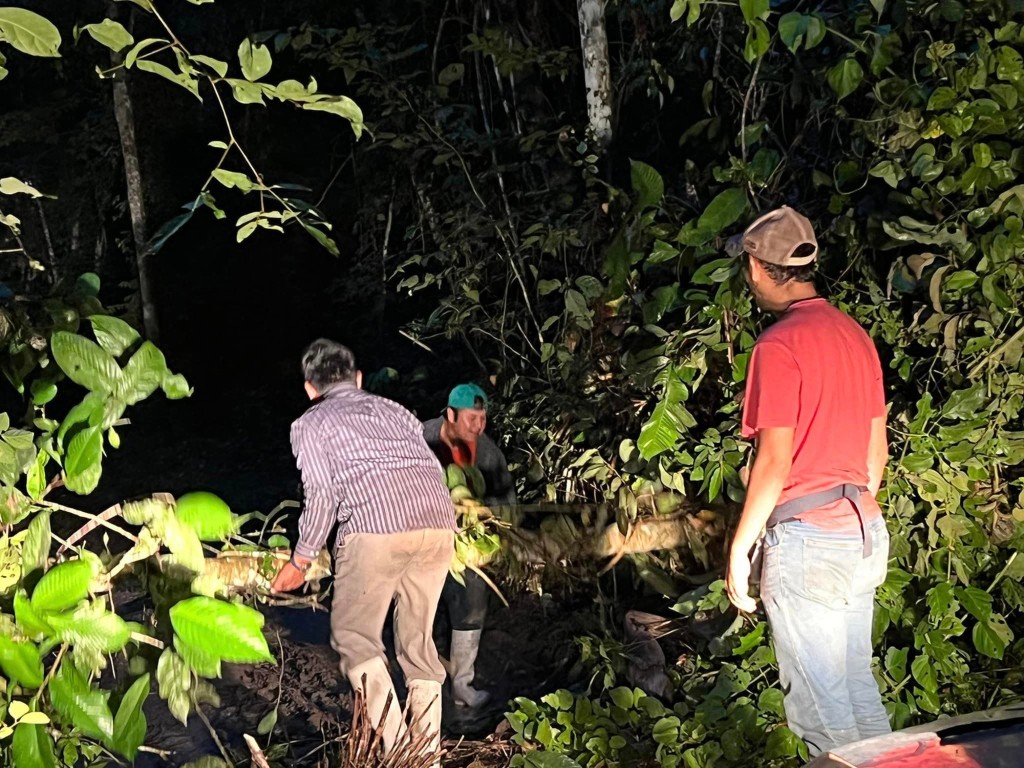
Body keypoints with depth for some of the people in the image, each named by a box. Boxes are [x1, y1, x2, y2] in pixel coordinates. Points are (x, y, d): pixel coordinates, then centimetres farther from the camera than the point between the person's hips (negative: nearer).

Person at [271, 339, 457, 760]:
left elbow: (322, 494, 4)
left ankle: (395, 749, -6)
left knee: (355, 636, 8)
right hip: (438, 522, 5)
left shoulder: (310, 423, 18)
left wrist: (300, 561, 14)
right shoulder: (392, 409, 31)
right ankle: (429, 754, 16)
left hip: (375, 524, -5)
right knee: (418, 641, 16)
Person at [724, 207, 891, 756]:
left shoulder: (779, 346, -13)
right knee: (858, 686, 16)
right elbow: (877, 451, 15)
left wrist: (739, 548, -9)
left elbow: (774, 463, -17)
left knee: (818, 701, 0)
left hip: (806, 537, -8)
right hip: (864, 533, 8)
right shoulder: (855, 335, 11)